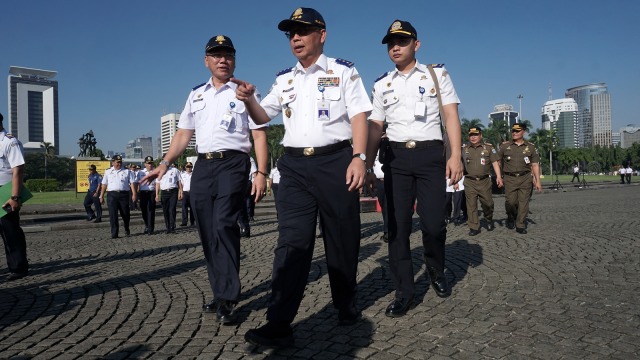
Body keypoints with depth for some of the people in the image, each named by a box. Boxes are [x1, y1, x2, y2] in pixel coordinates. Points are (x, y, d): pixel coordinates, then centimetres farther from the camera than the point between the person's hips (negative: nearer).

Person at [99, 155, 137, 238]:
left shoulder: (127, 171, 7)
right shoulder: (108, 172, 13)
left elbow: (132, 183, 2)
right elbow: (104, 184, 14)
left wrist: (134, 194, -8)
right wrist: (101, 196, 10)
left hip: (124, 194, 0)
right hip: (112, 195, 1)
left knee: (125, 213, 6)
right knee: (113, 215, -5)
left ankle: (127, 230, 30)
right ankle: (114, 233, 0)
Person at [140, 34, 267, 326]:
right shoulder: (196, 95, 19)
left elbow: (259, 135, -1)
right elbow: (183, 134, 18)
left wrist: (261, 173, -11)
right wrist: (164, 164, 4)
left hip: (232, 163, -5)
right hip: (202, 165, 6)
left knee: (224, 225, -19)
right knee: (207, 233, 6)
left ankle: (226, 300, -12)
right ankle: (222, 295, 18)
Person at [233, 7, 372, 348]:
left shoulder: (343, 71, 5)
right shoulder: (284, 79, 17)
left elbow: (359, 116, -1)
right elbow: (263, 116, 18)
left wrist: (358, 158, -13)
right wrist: (248, 99, -4)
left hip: (335, 160, -2)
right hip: (294, 165, 3)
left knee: (342, 238, 6)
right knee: (292, 241, -4)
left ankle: (346, 305, 27)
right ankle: (279, 323, -5)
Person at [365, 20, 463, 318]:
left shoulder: (437, 74, 8)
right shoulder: (381, 85, 14)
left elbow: (451, 116, 1)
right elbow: (375, 127, 13)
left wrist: (455, 156, -10)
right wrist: (367, 166, 6)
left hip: (430, 153, -2)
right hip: (396, 157, 2)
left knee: (433, 224, -7)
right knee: (397, 226, 0)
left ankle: (436, 272, 24)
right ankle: (404, 291, 9)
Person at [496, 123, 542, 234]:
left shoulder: (531, 147, 8)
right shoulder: (504, 146, 6)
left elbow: (535, 165, 8)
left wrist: (538, 181, 3)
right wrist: (498, 176, 1)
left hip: (525, 178, 1)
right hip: (510, 179, 0)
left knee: (523, 202, -1)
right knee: (510, 202, -6)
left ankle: (520, 225, 8)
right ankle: (511, 217, 23)